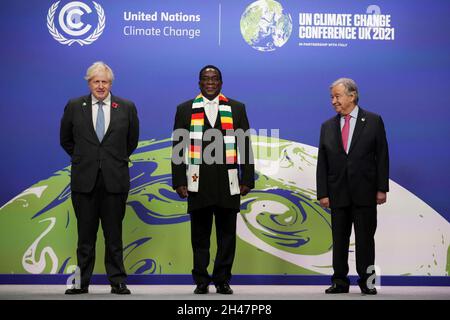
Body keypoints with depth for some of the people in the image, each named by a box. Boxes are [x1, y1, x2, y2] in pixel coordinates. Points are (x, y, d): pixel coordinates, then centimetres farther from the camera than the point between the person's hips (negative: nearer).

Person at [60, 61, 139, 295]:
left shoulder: (127, 108, 3)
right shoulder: (74, 107, 4)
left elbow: (132, 140, 14)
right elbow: (65, 139, 15)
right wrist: (82, 159, 12)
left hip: (114, 180, 0)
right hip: (84, 179, 1)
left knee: (114, 235, 5)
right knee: (85, 234, 7)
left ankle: (118, 282, 13)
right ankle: (82, 282, 14)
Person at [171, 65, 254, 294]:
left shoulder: (237, 109, 8)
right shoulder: (185, 110, 8)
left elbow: (245, 146, 7)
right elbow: (178, 148, 6)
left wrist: (247, 179, 1)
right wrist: (179, 181, -1)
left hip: (228, 182, 0)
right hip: (198, 182, 0)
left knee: (227, 234, 4)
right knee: (200, 235, 6)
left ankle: (222, 279, 14)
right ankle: (201, 280, 14)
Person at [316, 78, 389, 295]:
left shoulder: (373, 121, 1)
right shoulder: (327, 127, 9)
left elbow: (382, 156, -1)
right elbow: (322, 163, 7)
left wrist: (382, 188, -7)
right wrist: (322, 193, 0)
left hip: (365, 192, -3)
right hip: (338, 193, 3)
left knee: (365, 238, 2)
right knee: (339, 239, 7)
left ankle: (366, 282, 10)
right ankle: (340, 281, 15)